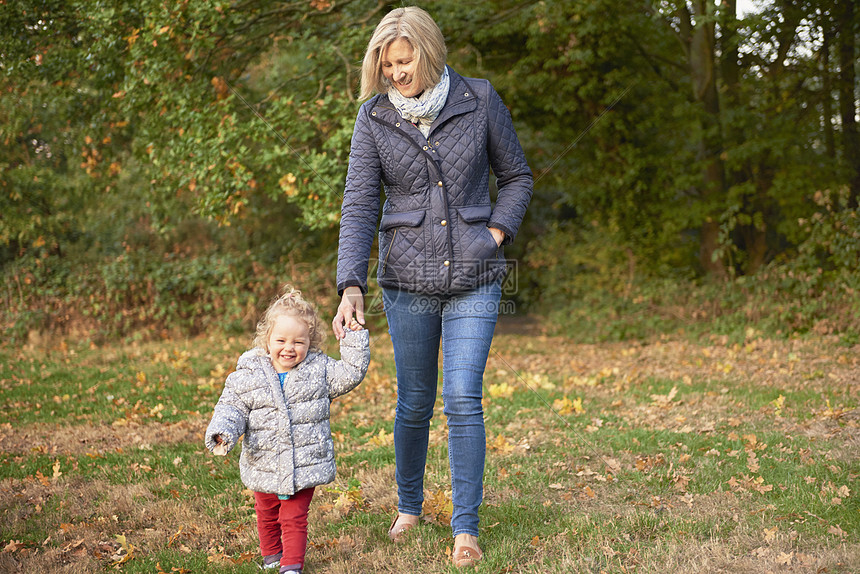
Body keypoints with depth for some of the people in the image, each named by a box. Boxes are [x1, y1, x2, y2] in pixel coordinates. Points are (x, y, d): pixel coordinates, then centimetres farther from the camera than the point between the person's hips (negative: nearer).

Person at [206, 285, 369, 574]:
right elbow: (232, 407, -6)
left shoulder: (319, 369, -4)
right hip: (264, 468, 2)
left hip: (305, 466, -2)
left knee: (295, 518, 1)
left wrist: (355, 338, -9)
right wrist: (222, 432, -24)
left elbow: (350, 373, -3)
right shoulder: (248, 375, -6)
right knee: (267, 515, 20)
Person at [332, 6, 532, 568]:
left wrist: (497, 233, -6)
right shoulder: (375, 117, -2)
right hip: (407, 279, 1)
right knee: (414, 402, 10)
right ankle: (409, 506, 33)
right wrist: (351, 285, -17)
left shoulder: (480, 100, -3)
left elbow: (518, 176, 9)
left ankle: (466, 528, 5)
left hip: (474, 278, -1)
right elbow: (359, 205, -6)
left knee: (464, 400, -7)